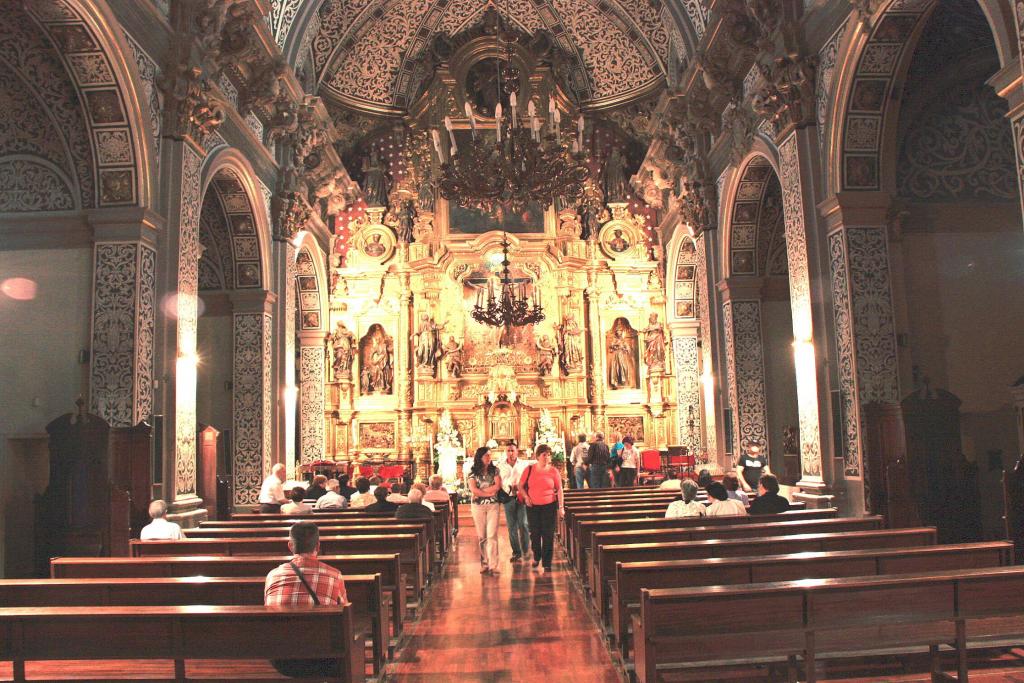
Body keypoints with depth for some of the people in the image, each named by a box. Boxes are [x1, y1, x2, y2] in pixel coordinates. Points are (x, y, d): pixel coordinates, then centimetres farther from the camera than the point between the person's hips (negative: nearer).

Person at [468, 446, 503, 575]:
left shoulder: (494, 470, 4)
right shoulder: (473, 472, 1)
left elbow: (497, 486, -9)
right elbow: (473, 489, -9)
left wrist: (481, 491, -11)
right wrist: (489, 493, -10)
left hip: (493, 505, 0)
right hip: (478, 506, 0)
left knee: (492, 535, -7)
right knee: (481, 536, 6)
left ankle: (493, 566, -9)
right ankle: (484, 563, 14)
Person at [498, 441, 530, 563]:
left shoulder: (523, 465, 3)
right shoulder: (500, 466, 4)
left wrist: (519, 487, -13)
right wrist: (507, 489, -8)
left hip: (522, 497, -1)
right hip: (508, 498, 1)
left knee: (523, 524, -4)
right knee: (512, 526, 5)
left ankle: (526, 551, 9)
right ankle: (516, 552, 13)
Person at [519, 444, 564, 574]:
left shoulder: (554, 471, -5)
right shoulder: (529, 470, -2)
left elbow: (559, 490, -1)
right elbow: (521, 485, 9)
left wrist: (561, 507, -5)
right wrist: (526, 497, -6)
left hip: (549, 506, -2)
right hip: (532, 506, 2)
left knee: (548, 535, -1)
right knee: (534, 533, 12)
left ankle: (546, 564, 7)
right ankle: (536, 558, 36)